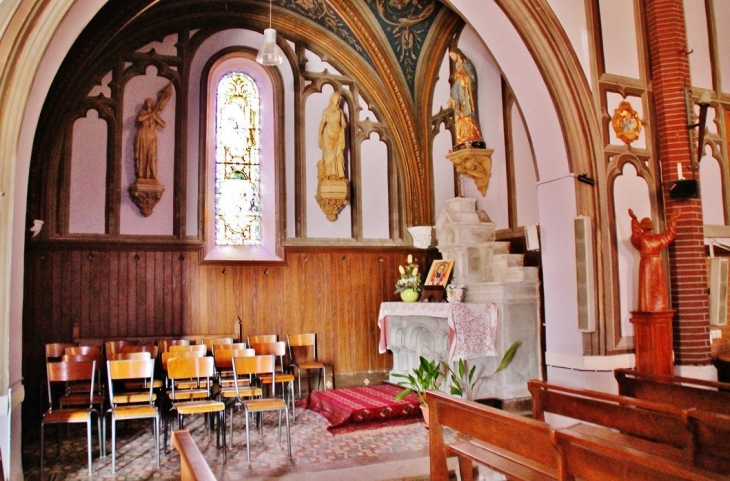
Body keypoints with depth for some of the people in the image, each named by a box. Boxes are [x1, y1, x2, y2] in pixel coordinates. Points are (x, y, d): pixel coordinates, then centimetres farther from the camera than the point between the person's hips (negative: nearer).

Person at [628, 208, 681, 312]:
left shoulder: (658, 237, 18)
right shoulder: (640, 237, -1)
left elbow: (669, 233, 25)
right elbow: (636, 233, -21)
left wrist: (673, 221, 19)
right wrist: (634, 220, -34)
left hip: (658, 265, 6)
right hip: (646, 264, -6)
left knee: (659, 287, 3)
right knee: (647, 286, -9)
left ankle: (659, 307, 4)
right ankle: (647, 307, -12)